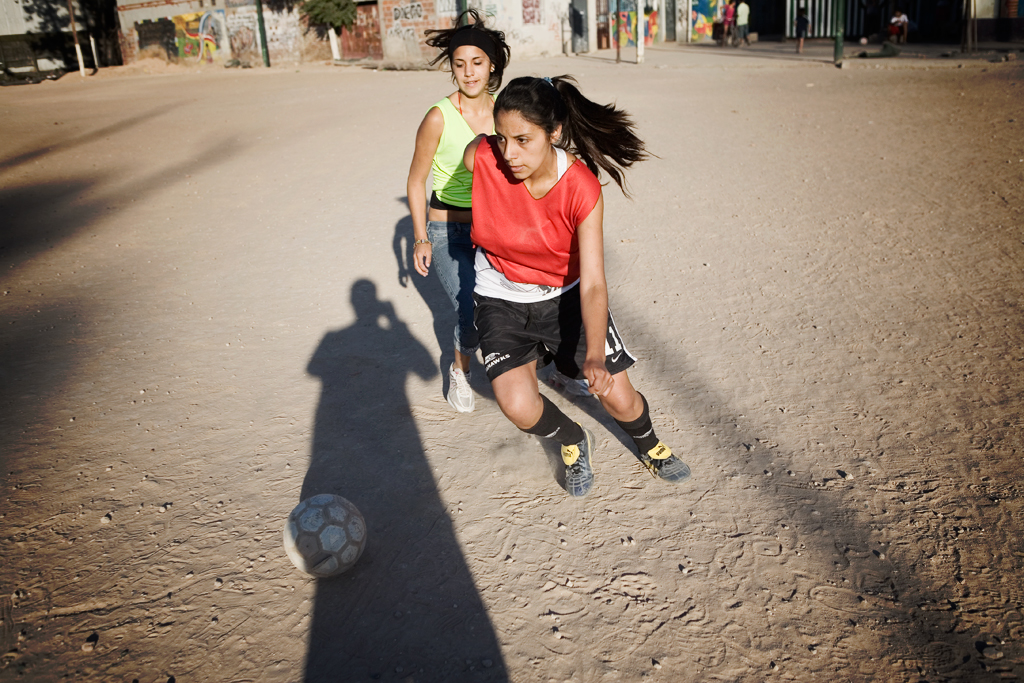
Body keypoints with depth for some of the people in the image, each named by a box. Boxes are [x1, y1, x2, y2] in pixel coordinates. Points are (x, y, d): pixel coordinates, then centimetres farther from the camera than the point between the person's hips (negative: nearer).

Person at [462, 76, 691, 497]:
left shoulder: (582, 189, -27)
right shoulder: (481, 157, -24)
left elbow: (593, 284, -30)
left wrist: (595, 357, -44)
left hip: (567, 293, -1)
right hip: (502, 299, 1)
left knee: (619, 399, 1)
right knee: (519, 408, -18)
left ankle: (650, 447, 39)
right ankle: (575, 442, 18)